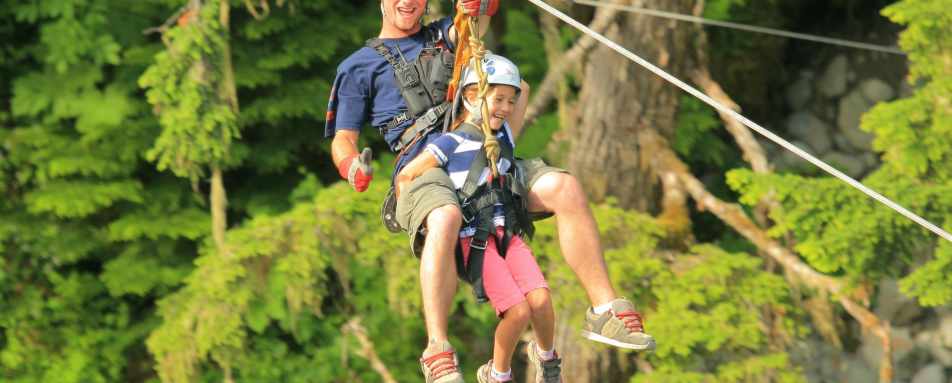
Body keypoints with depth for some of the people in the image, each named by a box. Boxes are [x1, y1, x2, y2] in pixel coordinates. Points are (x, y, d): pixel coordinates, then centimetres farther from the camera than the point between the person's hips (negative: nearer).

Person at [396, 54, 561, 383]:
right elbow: (404, 177, -3)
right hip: (475, 241, -5)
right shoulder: (451, 144, -6)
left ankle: (546, 356, 15)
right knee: (518, 311, -18)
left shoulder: (504, 137, 12)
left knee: (541, 300, -15)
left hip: (509, 233, 5)